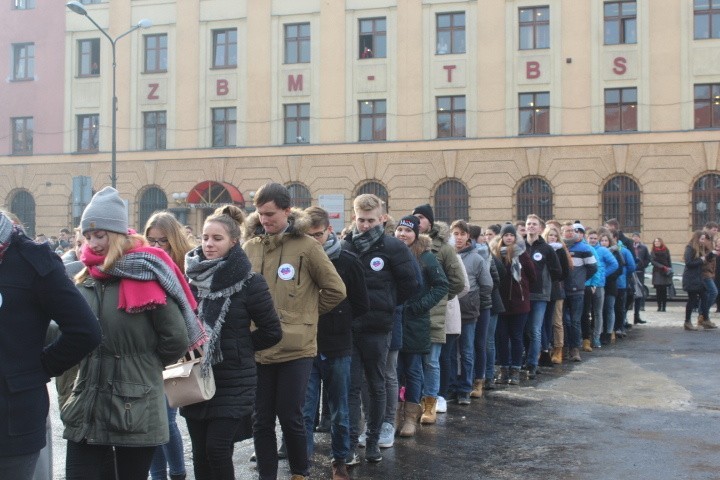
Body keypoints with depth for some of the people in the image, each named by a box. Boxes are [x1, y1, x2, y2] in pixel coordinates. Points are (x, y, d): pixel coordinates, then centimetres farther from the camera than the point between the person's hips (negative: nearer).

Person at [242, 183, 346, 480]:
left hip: (295, 347, -3)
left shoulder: (307, 246, -5)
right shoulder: (250, 247, 5)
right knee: (261, 419, 9)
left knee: (290, 417, 4)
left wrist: (308, 312, 5)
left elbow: (336, 290, 0)